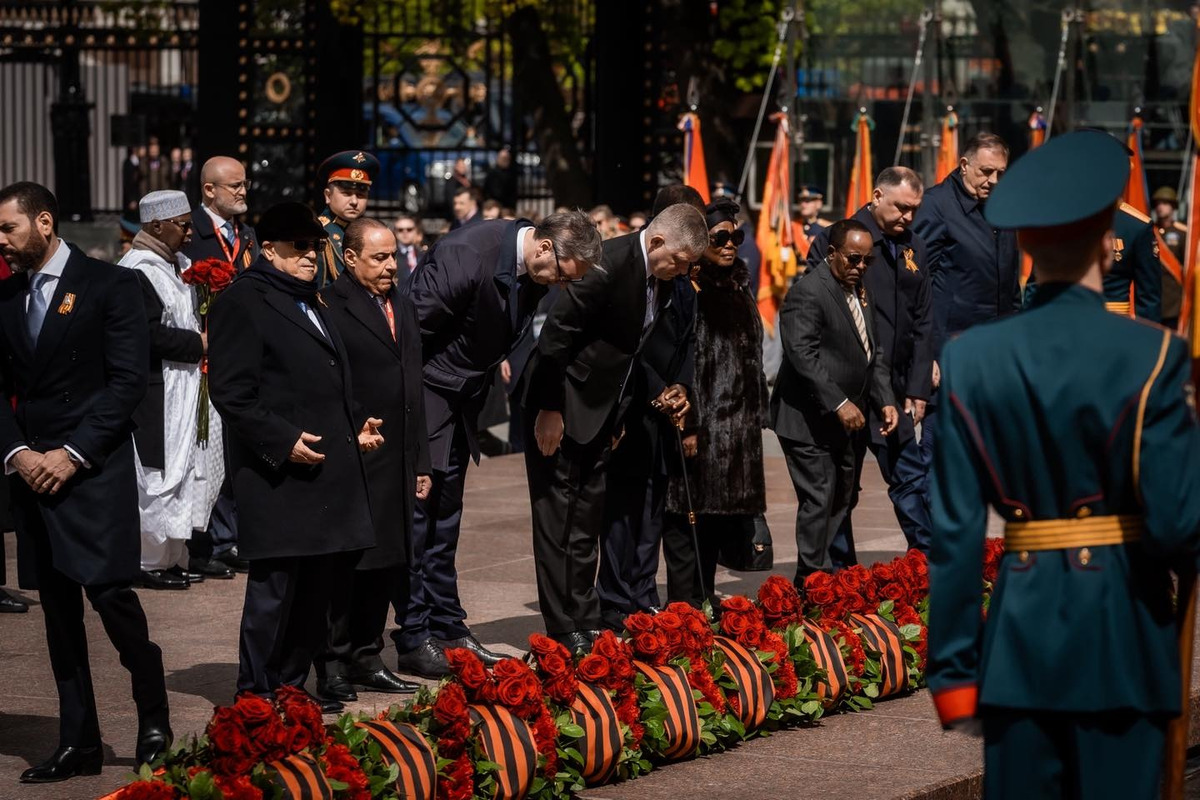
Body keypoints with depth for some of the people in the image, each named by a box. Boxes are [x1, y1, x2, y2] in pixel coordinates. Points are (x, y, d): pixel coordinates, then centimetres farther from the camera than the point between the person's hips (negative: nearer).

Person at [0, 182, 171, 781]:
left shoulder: (109, 286, -3)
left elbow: (128, 381, -9)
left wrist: (73, 454, -13)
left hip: (96, 469, -5)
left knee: (109, 591, -14)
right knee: (58, 608, 6)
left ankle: (153, 718, 5)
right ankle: (78, 743, 10)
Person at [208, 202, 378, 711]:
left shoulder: (310, 303, 23)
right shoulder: (243, 302, -7)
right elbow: (231, 392, -14)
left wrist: (354, 429, 17)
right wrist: (283, 441, -20)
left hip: (330, 473, 9)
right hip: (280, 477, -9)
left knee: (318, 586, 10)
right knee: (275, 587, -6)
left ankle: (291, 688, 19)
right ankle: (256, 696, 1)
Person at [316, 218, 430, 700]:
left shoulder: (402, 307, 17)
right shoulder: (331, 306, -10)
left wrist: (421, 461, 19)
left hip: (397, 460, 8)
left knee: (386, 565, 12)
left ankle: (367, 660, 21)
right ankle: (334, 667, 3)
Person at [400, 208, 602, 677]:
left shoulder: (534, 273, -3)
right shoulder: (466, 255, -27)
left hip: (463, 396, 8)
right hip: (426, 388, -8)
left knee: (444, 519, 13)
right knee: (416, 512, -6)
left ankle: (447, 629, 18)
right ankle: (415, 639, -3)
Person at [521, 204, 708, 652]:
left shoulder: (662, 279, 2)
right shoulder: (609, 263, -24)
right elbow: (557, 334, -22)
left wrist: (662, 393, -1)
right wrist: (548, 410, -19)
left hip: (602, 413, 8)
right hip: (561, 407, -8)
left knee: (588, 524, 12)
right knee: (558, 519, -3)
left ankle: (586, 625, 18)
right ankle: (564, 632, -1)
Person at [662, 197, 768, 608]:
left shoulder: (739, 289, 17)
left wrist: (756, 416, 19)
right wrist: (687, 427, -19)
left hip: (737, 431, 8)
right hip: (701, 431, -8)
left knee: (715, 527, 10)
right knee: (686, 524, -7)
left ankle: (703, 604, 17)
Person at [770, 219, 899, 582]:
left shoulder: (859, 291, 12)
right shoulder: (808, 292, -17)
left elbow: (874, 351, 18)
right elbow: (802, 354, -24)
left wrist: (885, 400, 4)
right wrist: (839, 403, -28)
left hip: (843, 419, 9)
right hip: (808, 419, -9)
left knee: (840, 501, 13)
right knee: (819, 500, -10)